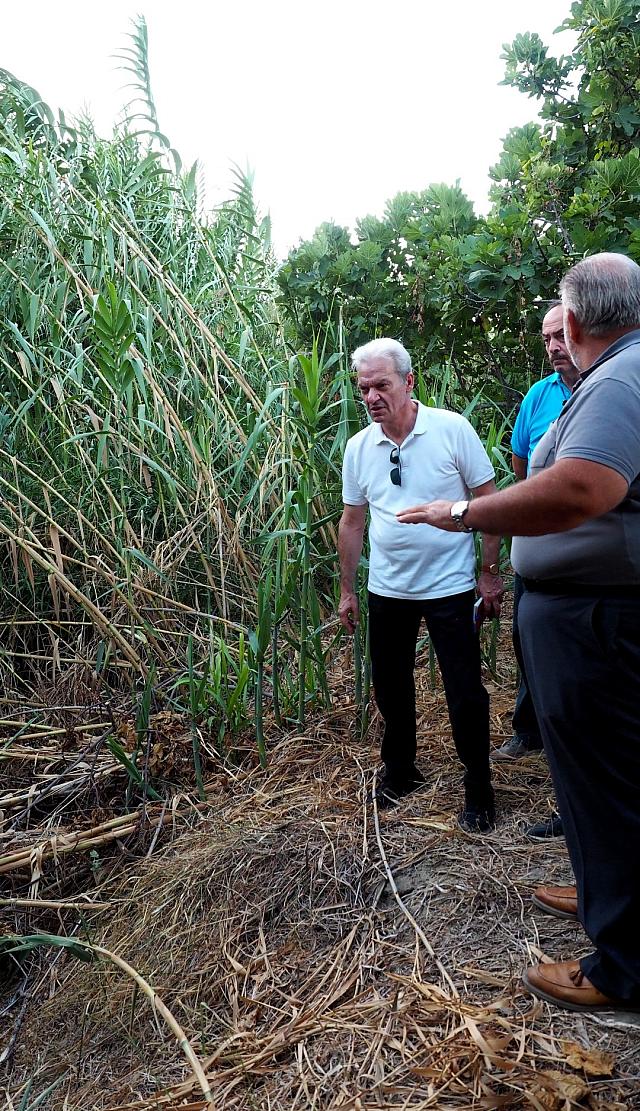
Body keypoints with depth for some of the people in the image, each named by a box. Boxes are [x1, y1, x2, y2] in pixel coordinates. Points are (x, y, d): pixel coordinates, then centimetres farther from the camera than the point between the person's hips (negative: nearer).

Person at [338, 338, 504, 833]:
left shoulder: (452, 429, -11)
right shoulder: (358, 448, 1)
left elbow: (489, 502, -6)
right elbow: (353, 522, 9)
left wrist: (490, 572, -8)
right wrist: (347, 591, 10)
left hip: (449, 587, -4)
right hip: (387, 590, 4)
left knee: (466, 694, 1)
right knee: (390, 687, 15)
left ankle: (479, 790, 21)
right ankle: (399, 772, 36)